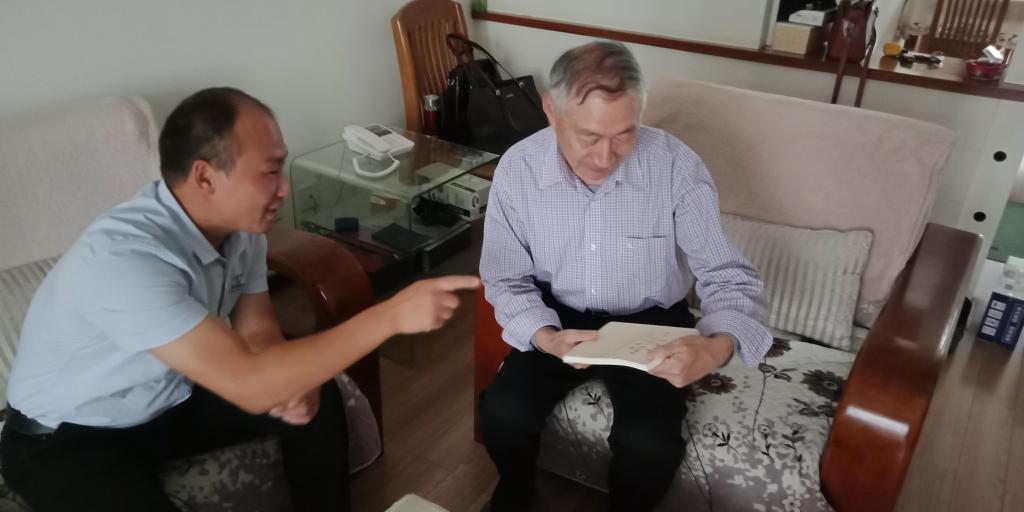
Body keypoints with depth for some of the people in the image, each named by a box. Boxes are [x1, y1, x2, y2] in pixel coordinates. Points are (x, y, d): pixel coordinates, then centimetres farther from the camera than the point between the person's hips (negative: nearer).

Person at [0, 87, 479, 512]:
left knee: (315, 401, -4)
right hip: (67, 438, -7)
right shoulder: (123, 258, -36)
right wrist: (391, 314, -42)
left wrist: (292, 381, -23)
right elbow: (249, 384, -41)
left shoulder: (239, 224, -12)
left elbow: (256, 333, -1)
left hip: (171, 398, 7)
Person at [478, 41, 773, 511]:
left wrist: (718, 346, -41)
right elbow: (506, 280, -7)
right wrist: (545, 336, -27)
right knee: (502, 412, -20)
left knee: (650, 444, -23)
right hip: (559, 318, 2)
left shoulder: (677, 167, -22)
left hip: (650, 321, -1)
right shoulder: (517, 169, -17)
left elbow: (731, 278, -19)